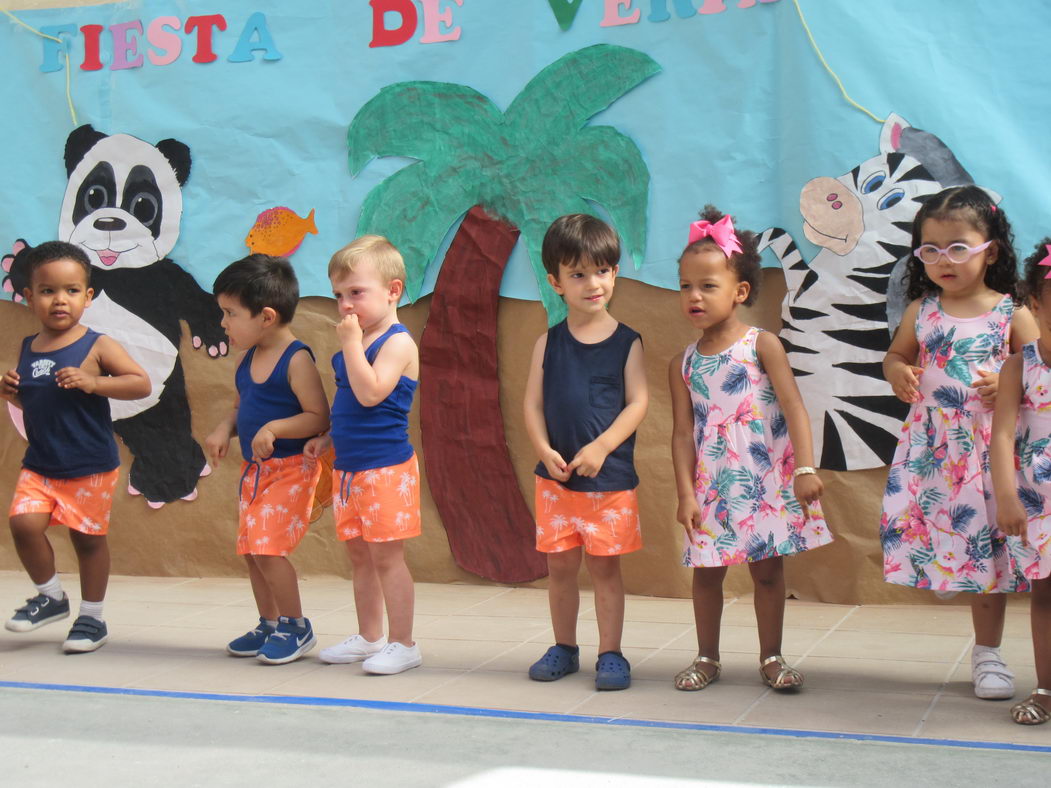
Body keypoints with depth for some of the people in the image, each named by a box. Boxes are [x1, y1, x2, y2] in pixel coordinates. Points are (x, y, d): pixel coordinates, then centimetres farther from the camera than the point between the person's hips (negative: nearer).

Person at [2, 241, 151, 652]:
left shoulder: (97, 346, -10)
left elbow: (142, 384, -15)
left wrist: (92, 382, -26)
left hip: (90, 466, -4)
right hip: (39, 464, 4)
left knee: (88, 538, 5)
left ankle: (92, 617, 23)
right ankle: (51, 596, 14)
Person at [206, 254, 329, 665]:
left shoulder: (296, 360, -15)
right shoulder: (246, 359, 9)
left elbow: (319, 418, -19)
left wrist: (274, 428, -28)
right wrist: (224, 429, 1)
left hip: (289, 469, -8)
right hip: (253, 469, 8)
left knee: (267, 547, -15)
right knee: (250, 549, 11)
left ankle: (297, 627, 1)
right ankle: (269, 625, 26)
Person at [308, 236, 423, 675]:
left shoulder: (398, 343, -13)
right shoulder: (357, 343, 13)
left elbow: (369, 394, -26)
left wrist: (351, 343, -22)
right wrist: (326, 439, 11)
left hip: (385, 467, -9)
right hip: (348, 466, 9)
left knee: (386, 555, -4)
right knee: (359, 555, 15)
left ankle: (403, 644, 4)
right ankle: (369, 638, 26)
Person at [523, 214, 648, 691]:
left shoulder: (626, 342, -3)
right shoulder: (548, 344, 3)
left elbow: (637, 403, -8)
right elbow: (533, 404, 1)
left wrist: (600, 447, -19)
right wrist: (544, 450, -14)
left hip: (611, 477, -2)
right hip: (557, 476, 3)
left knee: (605, 565, 3)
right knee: (560, 564, 10)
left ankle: (610, 653, 13)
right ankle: (564, 647, 25)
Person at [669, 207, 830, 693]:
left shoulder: (762, 346, -6)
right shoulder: (683, 364, 2)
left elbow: (793, 407, -12)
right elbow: (683, 433, 1)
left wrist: (805, 468, -21)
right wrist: (685, 493, -6)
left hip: (767, 480, -2)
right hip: (713, 484, 2)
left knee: (768, 569, 6)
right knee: (706, 571, 7)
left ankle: (771, 658, 20)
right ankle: (707, 657, 22)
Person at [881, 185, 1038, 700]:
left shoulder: (1012, 314, -2)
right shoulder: (920, 312, 5)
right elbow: (896, 356, 19)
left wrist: (1008, 384, -19)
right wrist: (897, 373, -3)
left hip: (992, 448, -1)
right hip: (932, 447, 2)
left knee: (988, 543, 5)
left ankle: (987, 653, 20)